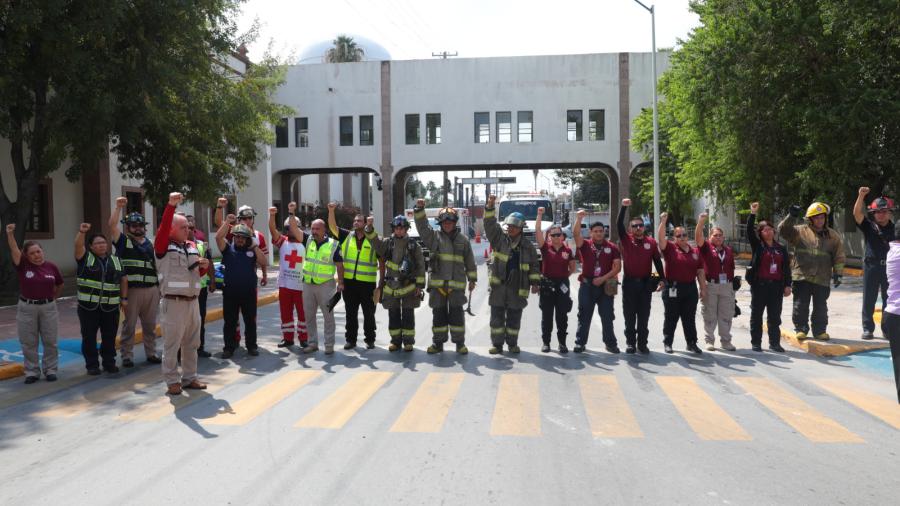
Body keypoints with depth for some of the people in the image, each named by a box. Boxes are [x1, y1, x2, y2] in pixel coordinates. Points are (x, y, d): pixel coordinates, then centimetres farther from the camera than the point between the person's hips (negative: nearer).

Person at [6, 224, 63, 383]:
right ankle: (32, 372, 18)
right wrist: (10, 234, -37)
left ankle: (50, 370, 20)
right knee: (29, 343, 7)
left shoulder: (51, 267, -2)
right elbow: (14, 251, -24)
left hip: (48, 307, 0)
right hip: (26, 308, 0)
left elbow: (59, 285, 13)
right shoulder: (23, 265, -6)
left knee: (50, 342, 7)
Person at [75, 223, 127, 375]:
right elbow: (78, 246, -16)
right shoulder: (86, 258, 4)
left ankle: (109, 363, 18)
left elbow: (123, 279, 15)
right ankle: (92, 365, 10)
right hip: (88, 306, -2)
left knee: (110, 337, 6)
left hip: (110, 307, 2)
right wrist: (81, 232, -32)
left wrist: (124, 298, 8)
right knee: (89, 337, 1)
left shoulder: (115, 260, 13)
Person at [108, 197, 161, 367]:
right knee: (129, 325, 1)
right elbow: (112, 225, -13)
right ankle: (127, 356, 8)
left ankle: (151, 353, 21)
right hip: (131, 290, -4)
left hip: (151, 290, 4)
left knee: (150, 324, 11)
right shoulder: (124, 241, 3)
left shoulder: (150, 244, 16)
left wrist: (159, 288, 14)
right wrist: (118, 207, -18)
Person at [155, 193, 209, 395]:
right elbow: (163, 228, -24)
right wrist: (171, 205, -33)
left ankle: (189, 378, 23)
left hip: (193, 301, 7)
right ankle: (172, 381, 7)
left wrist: (204, 266, 0)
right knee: (172, 345, -1)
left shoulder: (192, 246, 14)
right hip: (173, 302, -6)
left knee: (191, 343, 13)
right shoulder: (163, 246, -5)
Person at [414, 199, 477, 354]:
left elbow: (470, 261, 12)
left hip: (457, 284, -1)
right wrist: (419, 209, -21)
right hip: (437, 283, 1)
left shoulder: (463, 239, 8)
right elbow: (422, 226, -8)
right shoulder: (434, 237, 7)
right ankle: (438, 342, 17)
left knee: (456, 314, -1)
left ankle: (460, 343, 8)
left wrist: (472, 279, 12)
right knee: (438, 314, 7)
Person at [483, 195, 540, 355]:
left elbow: (533, 266, 8)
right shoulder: (499, 238, 5)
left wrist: (535, 282, -1)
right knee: (497, 316, 2)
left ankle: (512, 343, 19)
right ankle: (497, 344, 10)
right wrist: (490, 207, -20)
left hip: (518, 288, 0)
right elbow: (490, 224, -8)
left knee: (514, 318, 8)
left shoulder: (528, 246, 6)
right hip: (498, 286, 0)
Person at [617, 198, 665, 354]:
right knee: (629, 316, 5)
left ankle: (642, 344, 13)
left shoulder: (651, 242, 3)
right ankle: (630, 343, 12)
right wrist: (624, 207, -21)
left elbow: (657, 261, 4)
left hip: (646, 283, 1)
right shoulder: (626, 240, 1)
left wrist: (662, 279, -3)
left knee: (644, 316, 6)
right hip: (629, 283, -1)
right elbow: (619, 225, -12)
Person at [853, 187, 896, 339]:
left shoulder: (894, 229, 5)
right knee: (869, 300, 3)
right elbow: (857, 213, -13)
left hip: (889, 267, 1)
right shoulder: (869, 226, 2)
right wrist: (861, 196, -27)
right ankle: (868, 328, 11)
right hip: (872, 266, -1)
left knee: (889, 300, 8)